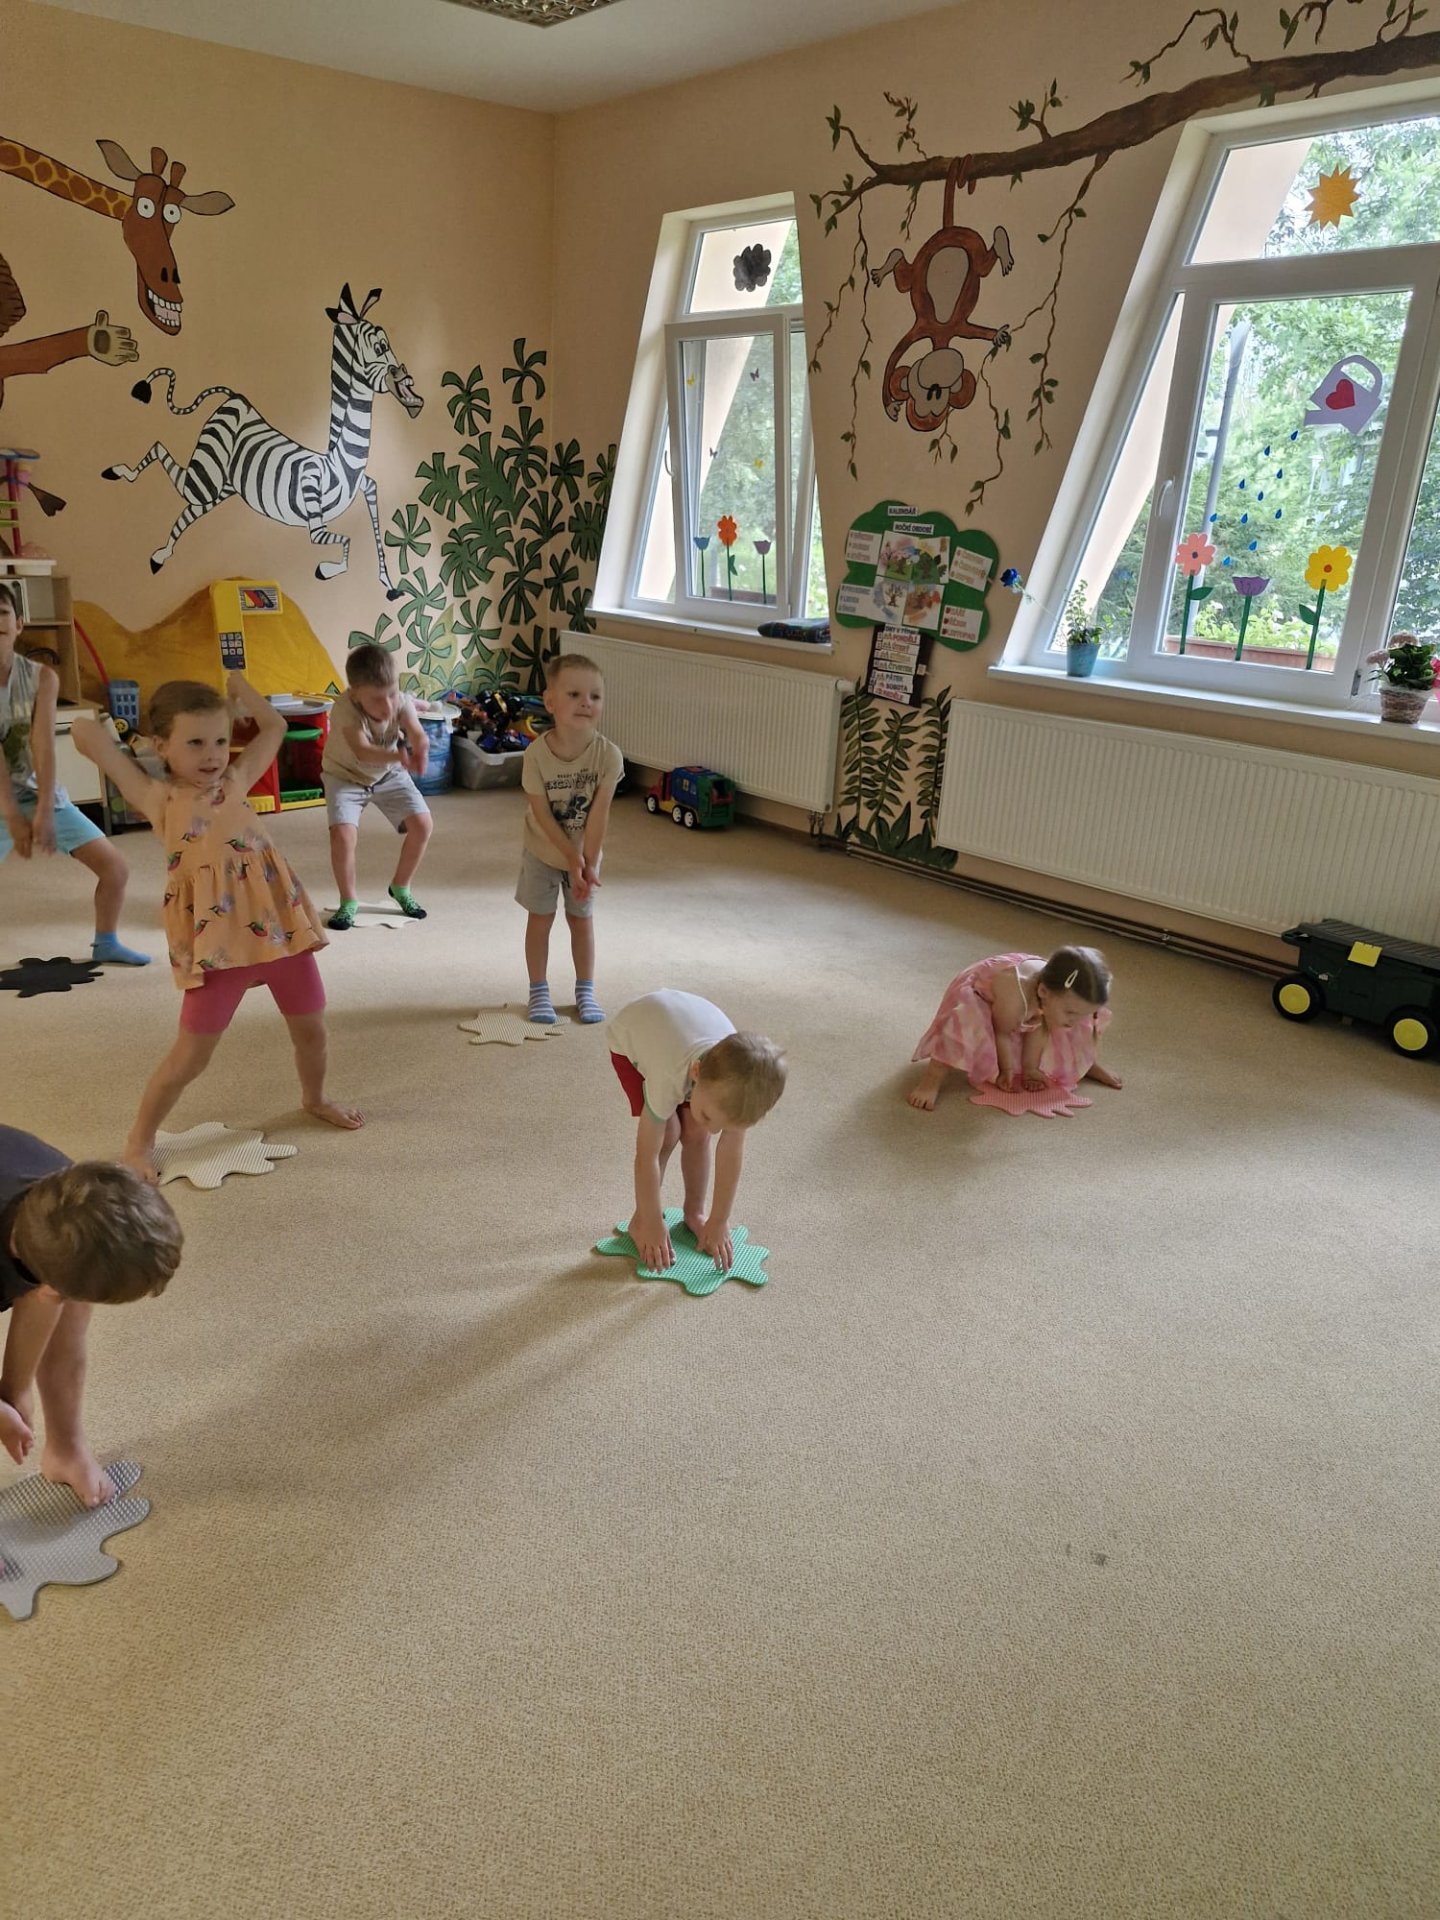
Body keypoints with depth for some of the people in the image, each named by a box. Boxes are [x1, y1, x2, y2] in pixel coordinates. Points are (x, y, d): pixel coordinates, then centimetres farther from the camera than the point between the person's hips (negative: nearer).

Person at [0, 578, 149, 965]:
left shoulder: (42, 678, -6)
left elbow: (43, 745, -15)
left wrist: (44, 811, -23)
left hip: (39, 791, 4)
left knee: (115, 866, 3)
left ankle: (105, 945, 26)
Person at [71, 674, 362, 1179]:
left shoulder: (236, 780, 9)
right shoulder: (158, 799, -3)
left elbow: (274, 728, 22)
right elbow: (85, 734, -6)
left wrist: (240, 688, 17)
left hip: (280, 927, 4)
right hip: (217, 943, -4)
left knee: (311, 1028, 19)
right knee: (190, 1056, 0)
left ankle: (315, 1099, 47)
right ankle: (140, 1141, 19)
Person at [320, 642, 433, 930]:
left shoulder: (401, 703, -26)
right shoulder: (344, 709, -36)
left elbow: (417, 733, -44)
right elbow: (362, 752, -50)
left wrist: (420, 748, -69)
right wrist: (398, 757, -70)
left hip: (388, 774, 3)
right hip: (346, 775, -3)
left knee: (422, 824, -11)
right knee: (342, 833, -23)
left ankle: (400, 888, 14)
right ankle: (349, 900, 1)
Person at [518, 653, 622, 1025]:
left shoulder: (608, 755, -25)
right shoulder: (536, 753, -27)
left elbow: (598, 814, -20)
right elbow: (542, 814, -21)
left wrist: (588, 862, -19)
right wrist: (572, 858, -21)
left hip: (585, 852, 1)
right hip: (543, 851, -1)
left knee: (581, 919, 13)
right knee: (540, 918, 9)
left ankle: (585, 990, 27)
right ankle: (538, 991, 23)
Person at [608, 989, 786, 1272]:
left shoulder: (738, 1086, -33)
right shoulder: (669, 1079, -46)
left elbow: (731, 1152, -22)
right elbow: (647, 1155, -34)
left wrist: (718, 1222, -15)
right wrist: (653, 1225, -25)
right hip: (632, 1033, -3)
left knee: (696, 1133, -8)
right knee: (667, 1134, -16)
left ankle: (694, 1212, 15)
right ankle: (640, 1220, 2)